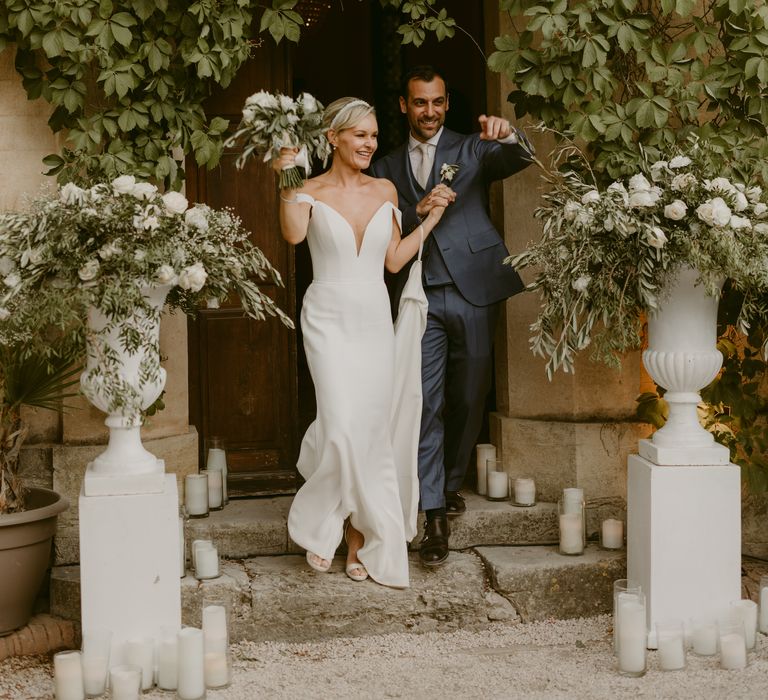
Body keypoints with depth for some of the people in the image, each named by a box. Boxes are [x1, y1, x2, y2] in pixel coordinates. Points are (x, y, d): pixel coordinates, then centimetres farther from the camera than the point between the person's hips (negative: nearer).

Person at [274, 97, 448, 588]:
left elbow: (394, 260, 11)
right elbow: (294, 234, -23)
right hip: (330, 320, -4)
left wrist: (431, 219, 8)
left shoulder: (385, 191, 9)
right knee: (343, 427, -15)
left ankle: (359, 535, 15)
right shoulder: (312, 192, -2)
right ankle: (321, 528, 7)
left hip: (375, 321, 4)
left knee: (372, 432, 3)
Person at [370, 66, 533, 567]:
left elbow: (521, 160, -11)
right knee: (426, 406, -6)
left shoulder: (472, 150, 9)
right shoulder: (388, 168, 14)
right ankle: (435, 516, -5)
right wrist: (418, 210, -14)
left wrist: (508, 135, -34)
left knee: (469, 402, 9)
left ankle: (451, 482, 32)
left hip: (473, 291, 0)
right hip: (420, 299, 0)